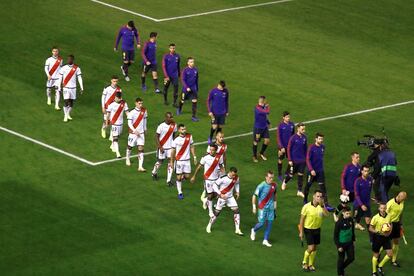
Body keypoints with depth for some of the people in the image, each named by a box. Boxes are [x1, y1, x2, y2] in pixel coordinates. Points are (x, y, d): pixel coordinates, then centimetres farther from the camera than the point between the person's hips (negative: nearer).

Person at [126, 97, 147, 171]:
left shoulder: (144, 111, -1)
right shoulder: (132, 113, -16)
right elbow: (129, 123, -15)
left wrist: (145, 129, 23)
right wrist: (135, 131, -25)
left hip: (141, 133, 3)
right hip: (133, 133, -3)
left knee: (141, 149, -6)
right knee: (130, 146, 17)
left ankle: (140, 167, -9)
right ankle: (128, 158, 48)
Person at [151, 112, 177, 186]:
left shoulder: (174, 125, -3)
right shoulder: (161, 126, -16)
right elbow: (156, 137, -11)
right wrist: (160, 147, -15)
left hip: (170, 147, 3)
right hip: (162, 147, -3)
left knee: (171, 163, -7)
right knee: (160, 161, 12)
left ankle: (169, 180, -4)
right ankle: (154, 172, 43)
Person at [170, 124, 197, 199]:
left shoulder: (189, 136, -3)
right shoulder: (176, 140, -14)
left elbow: (192, 147, 9)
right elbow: (173, 151, -5)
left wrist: (194, 157, 8)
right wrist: (171, 161, -2)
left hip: (187, 160, 4)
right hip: (179, 161, -4)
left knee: (187, 176, 7)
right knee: (179, 177, 1)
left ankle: (180, 180, 41)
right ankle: (180, 193, 13)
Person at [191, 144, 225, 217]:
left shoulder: (219, 157, -6)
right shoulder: (205, 158, -17)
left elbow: (221, 167, 9)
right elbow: (199, 167, -5)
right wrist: (194, 176, 0)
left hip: (216, 178, 4)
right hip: (208, 179, -4)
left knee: (214, 194, 12)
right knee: (210, 195, -1)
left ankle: (206, 200, 43)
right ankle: (210, 211, 12)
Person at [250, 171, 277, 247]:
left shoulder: (274, 185, 0)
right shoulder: (261, 186, -16)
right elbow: (254, 196, -11)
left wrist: (275, 203, 23)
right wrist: (254, 207, -12)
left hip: (271, 207, 5)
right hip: (262, 207, -5)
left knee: (269, 223, 3)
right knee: (261, 223, -2)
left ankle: (265, 240, 12)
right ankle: (253, 230, 31)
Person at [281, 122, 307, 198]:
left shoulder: (304, 138, -2)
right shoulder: (293, 138, -16)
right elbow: (288, 149, -10)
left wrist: (306, 158, 12)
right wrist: (290, 160, -11)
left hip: (302, 160, 4)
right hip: (294, 160, -4)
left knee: (300, 175, 5)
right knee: (291, 174, 10)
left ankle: (299, 191, 13)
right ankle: (285, 182, 41)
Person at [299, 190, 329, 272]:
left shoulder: (322, 206, -5)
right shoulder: (307, 206, -15)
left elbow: (326, 215, -23)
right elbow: (302, 220, -9)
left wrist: (322, 205, -31)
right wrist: (301, 232, -8)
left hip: (317, 229, 4)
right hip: (308, 229, -4)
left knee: (314, 248, 12)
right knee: (311, 248, -10)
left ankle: (311, 264, 29)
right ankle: (304, 262, 14)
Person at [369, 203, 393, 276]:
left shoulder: (388, 216, -4)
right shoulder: (375, 218, -18)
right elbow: (370, 228, -12)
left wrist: (390, 230, -6)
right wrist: (379, 232, -26)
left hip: (386, 237, 4)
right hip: (377, 237, -4)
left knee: (390, 254, 0)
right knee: (376, 255, 8)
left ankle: (380, 266, 24)